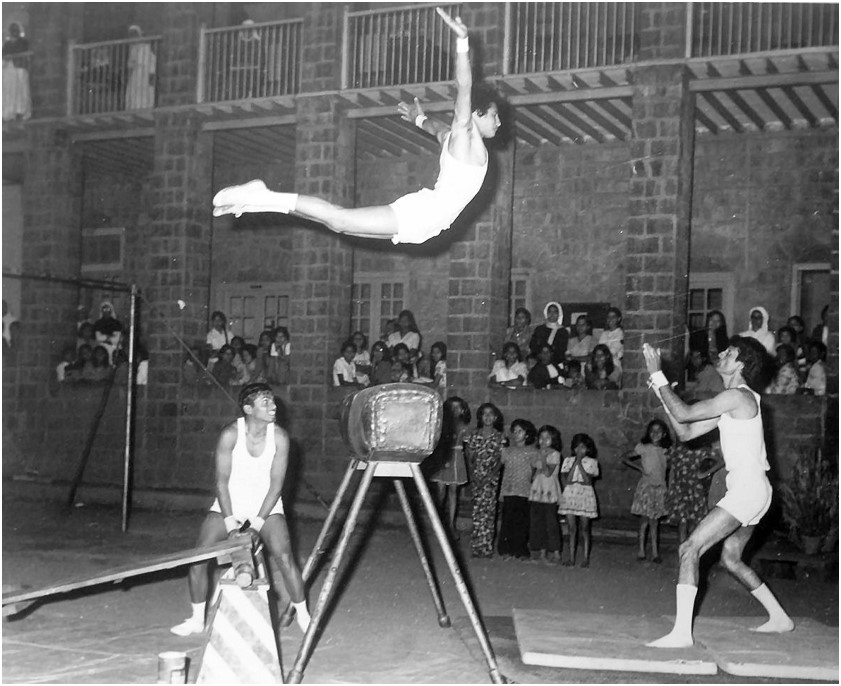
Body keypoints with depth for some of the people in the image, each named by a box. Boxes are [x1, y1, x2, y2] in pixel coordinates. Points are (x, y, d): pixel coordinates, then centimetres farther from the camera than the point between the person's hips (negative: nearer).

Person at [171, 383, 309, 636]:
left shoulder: (279, 437, -13)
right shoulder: (230, 434, -15)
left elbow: (276, 483, -10)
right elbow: (222, 480, -11)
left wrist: (258, 521, -15)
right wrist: (229, 520, -16)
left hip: (266, 506, -1)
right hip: (229, 504, 1)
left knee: (283, 556, -21)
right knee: (198, 558, -9)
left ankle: (302, 614, -3)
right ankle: (197, 619, 9)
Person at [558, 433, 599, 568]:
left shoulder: (591, 462, 3)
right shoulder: (568, 460, 8)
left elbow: (588, 480, -10)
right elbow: (566, 480, -3)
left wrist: (579, 463, -10)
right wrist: (575, 462, -6)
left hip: (585, 495, -2)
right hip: (569, 495, 2)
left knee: (584, 527, -1)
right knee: (571, 527, 0)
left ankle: (586, 558, 4)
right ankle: (571, 557, 3)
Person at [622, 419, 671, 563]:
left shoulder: (666, 450, 7)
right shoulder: (644, 447, -2)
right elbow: (625, 458, -1)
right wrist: (640, 468, -7)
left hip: (660, 487, 3)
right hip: (646, 485, -3)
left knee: (654, 520, 4)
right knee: (645, 519, -5)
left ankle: (655, 552, 4)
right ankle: (641, 551, 0)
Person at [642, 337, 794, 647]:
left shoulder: (738, 396, -14)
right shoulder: (733, 401, 16)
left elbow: (684, 414, -19)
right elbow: (686, 432, 15)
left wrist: (657, 374, -13)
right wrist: (662, 393, 8)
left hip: (748, 489, -10)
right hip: (749, 490, 10)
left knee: (690, 549, -15)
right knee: (731, 559, 22)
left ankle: (681, 633, -18)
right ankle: (779, 617, 32)